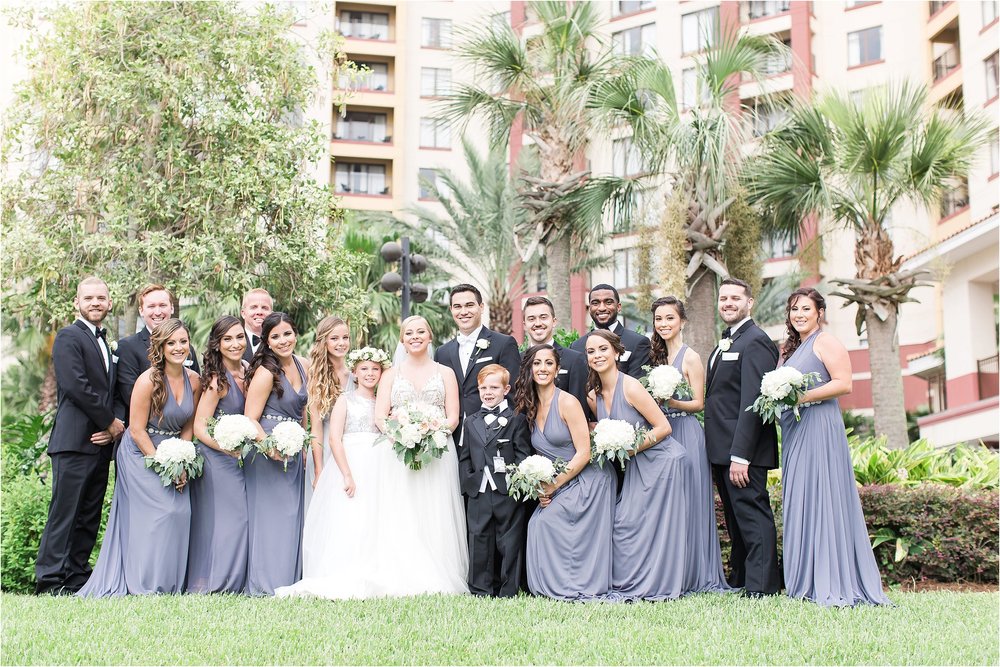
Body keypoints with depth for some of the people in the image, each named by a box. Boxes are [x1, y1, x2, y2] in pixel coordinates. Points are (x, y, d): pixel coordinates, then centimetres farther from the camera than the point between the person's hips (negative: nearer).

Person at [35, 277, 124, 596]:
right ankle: (50, 580, -4)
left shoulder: (107, 344, 21)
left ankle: (77, 579, 12)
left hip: (101, 441, 8)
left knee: (89, 517, 8)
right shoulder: (68, 337, -3)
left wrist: (111, 427, -1)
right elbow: (76, 386, -15)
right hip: (74, 440, -8)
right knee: (64, 514, -7)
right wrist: (110, 422, -9)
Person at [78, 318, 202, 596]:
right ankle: (146, 585, 1)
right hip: (141, 455, -5)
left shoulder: (194, 381, 0)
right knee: (158, 512, -13)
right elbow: (137, 430, -14)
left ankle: (171, 584, 7)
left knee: (181, 511, -6)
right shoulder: (148, 380, -17)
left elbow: (188, 427, 8)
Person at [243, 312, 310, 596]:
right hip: (267, 452, -8)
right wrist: (272, 448, -26)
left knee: (292, 516, 11)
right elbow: (250, 420, -15)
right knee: (269, 515, -5)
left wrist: (302, 444, 15)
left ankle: (289, 580, 19)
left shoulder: (303, 365, 8)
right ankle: (265, 583, 2)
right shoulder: (265, 372, -14)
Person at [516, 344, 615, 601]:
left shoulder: (567, 403, -13)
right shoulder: (529, 407, 8)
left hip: (586, 481, -7)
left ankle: (574, 587, -4)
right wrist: (541, 487, -3)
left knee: (546, 520, -16)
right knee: (538, 523, -8)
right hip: (558, 485, 7)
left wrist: (552, 487, -12)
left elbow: (583, 454, -15)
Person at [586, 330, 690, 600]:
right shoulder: (594, 396, 3)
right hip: (636, 464, 7)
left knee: (654, 523, -3)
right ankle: (628, 585, 14)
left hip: (662, 460, -7)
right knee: (624, 523, 4)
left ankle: (657, 586, 8)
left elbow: (663, 427, -17)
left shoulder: (630, 387, -18)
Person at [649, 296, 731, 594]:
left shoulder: (691, 357, -6)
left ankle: (696, 575, 4)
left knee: (688, 501, -4)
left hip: (686, 434, -7)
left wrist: (670, 402, -22)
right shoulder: (657, 355, 15)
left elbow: (698, 403, -9)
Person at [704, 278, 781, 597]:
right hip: (723, 450, 10)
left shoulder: (755, 341, -12)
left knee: (752, 514, -7)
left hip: (743, 449, -10)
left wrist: (740, 455, -24)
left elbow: (752, 402, -20)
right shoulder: (725, 344, 19)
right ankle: (740, 580, 24)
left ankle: (761, 587, -3)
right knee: (736, 519, 16)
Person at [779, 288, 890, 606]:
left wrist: (803, 397, -20)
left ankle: (835, 584, -6)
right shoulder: (791, 348, 21)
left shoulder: (826, 342, -4)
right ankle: (806, 581, 11)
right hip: (794, 432, 9)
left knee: (823, 500, -9)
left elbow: (844, 383, -15)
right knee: (799, 503, 7)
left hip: (819, 427, -9)